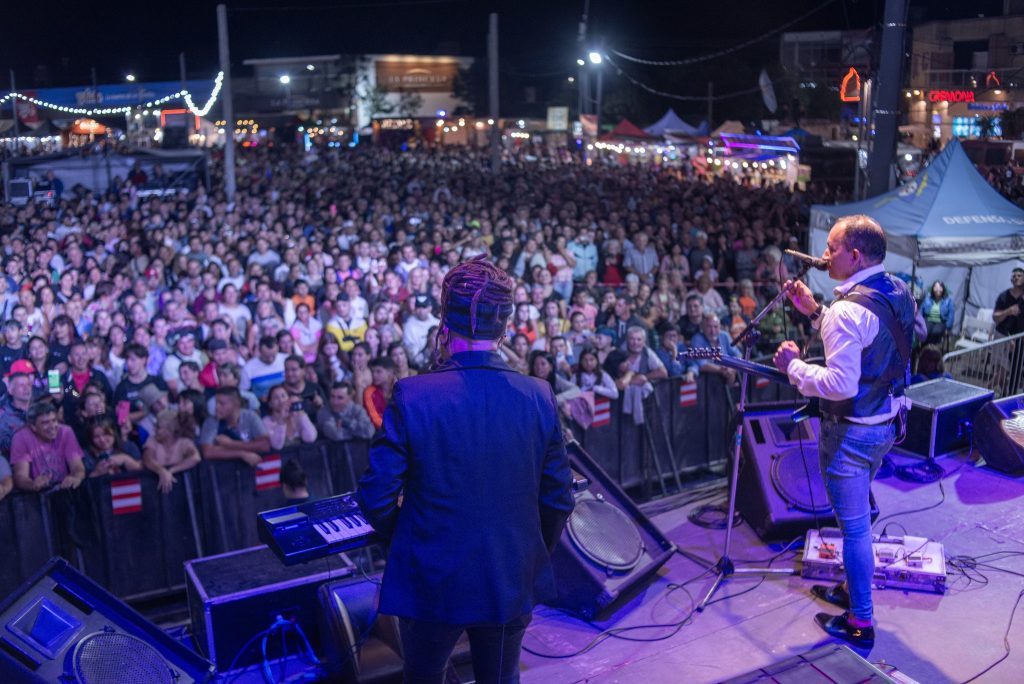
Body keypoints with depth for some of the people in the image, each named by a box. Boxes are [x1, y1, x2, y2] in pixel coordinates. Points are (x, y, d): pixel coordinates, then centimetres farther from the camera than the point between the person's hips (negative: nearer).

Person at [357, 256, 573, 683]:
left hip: (431, 583, -2)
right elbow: (558, 501, -3)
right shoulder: (539, 397, -10)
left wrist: (401, 543, 6)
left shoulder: (413, 396, -19)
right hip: (512, 584, 2)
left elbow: (377, 498, -15)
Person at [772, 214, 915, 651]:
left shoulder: (849, 310, -27)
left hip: (851, 431, -9)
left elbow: (840, 384, -29)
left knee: (854, 525, 3)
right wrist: (816, 312, 10)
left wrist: (794, 366, -16)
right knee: (859, 515, 24)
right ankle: (853, 589, 41)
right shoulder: (899, 292, 3)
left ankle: (860, 624, 16)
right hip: (886, 422, 9)